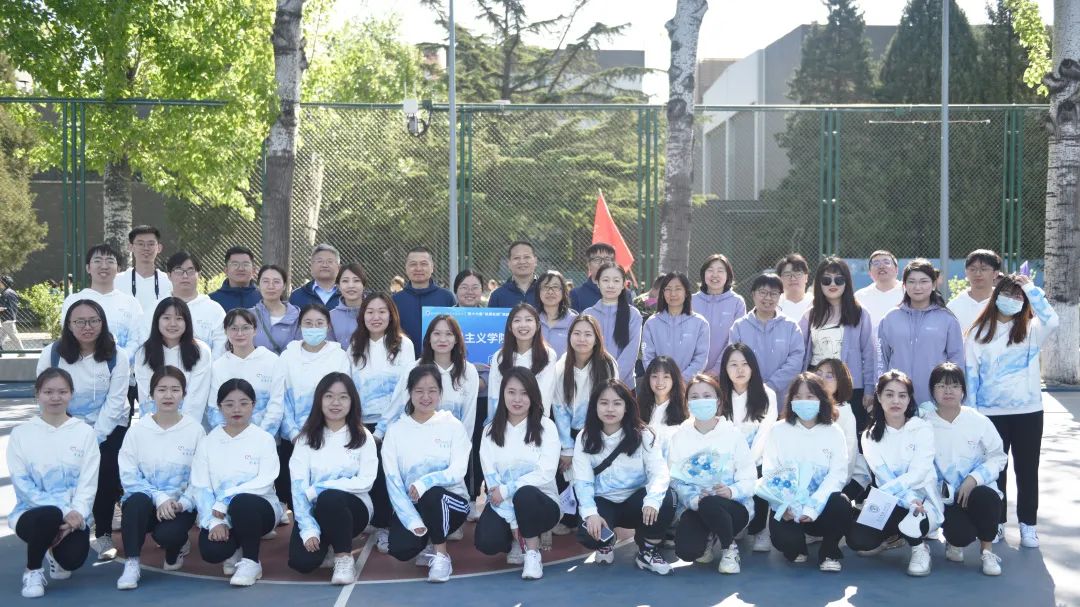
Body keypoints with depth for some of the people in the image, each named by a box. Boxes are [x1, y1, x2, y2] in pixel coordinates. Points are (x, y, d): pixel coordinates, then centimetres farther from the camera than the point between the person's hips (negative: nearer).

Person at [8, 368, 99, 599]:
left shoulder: (84, 432, 3)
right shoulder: (21, 433, 0)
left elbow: (88, 483, -2)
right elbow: (21, 483, -8)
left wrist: (76, 514, -21)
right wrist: (63, 511, -19)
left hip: (74, 516, 1)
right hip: (33, 512, -1)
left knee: (73, 558, -26)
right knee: (49, 516, -37)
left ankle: (55, 551, 16)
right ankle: (32, 571, -5)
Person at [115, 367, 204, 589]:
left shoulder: (194, 430, -1)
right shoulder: (138, 430, 0)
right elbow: (128, 476, -6)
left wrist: (183, 503, -21)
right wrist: (159, 498, -19)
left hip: (179, 506, -1)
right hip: (146, 501, 1)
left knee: (167, 534, -31)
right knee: (137, 500, -34)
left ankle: (176, 548, 8)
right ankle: (132, 564, -20)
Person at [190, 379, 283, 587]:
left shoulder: (264, 439, -2)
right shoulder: (208, 442, 4)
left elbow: (264, 482, -13)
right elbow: (200, 487, -3)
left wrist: (225, 500, -21)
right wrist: (214, 522, -17)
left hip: (257, 508, -2)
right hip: (218, 514, 2)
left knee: (241, 502, -38)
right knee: (211, 551, -29)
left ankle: (251, 561, -13)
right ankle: (236, 548, 11)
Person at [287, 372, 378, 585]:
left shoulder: (363, 437, 0)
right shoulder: (307, 438, 2)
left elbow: (366, 482, -11)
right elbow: (298, 484, -8)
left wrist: (319, 489, -20)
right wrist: (308, 528, -21)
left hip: (352, 507, -1)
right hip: (315, 510, 2)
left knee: (330, 498, -37)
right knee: (301, 561, -26)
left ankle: (344, 557, -16)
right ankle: (326, 545, 10)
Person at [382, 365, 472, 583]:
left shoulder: (452, 425, -1)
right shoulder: (395, 430, 0)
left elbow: (458, 472, -11)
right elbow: (393, 481, -7)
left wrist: (425, 482, -29)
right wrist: (413, 521, -19)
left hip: (449, 501, -1)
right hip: (410, 505, 1)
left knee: (432, 493, -37)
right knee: (401, 550, -29)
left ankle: (441, 555, -12)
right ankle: (427, 543, 9)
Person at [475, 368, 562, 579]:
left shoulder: (545, 427, -4)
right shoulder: (491, 431, 3)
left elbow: (546, 473, -14)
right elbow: (491, 479, -6)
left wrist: (507, 490, -21)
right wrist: (512, 521, -16)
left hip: (540, 501, -2)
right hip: (503, 505, 2)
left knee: (524, 494, -37)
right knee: (486, 542, -27)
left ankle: (532, 553, -14)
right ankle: (516, 542, 10)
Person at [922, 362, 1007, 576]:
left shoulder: (979, 421, 2)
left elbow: (998, 457, 1)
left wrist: (974, 478, -15)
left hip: (976, 489, 1)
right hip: (944, 496, -1)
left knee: (987, 498, -36)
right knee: (962, 534, -29)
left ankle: (987, 551, -9)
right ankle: (955, 542, 13)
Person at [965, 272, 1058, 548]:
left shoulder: (1031, 329, 2)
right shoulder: (979, 332, 5)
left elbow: (1052, 320, -21)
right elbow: (971, 373, 4)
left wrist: (1030, 288, -15)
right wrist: (971, 411, -1)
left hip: (1028, 411, -1)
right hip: (990, 412, 1)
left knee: (1027, 469, 6)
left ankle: (1028, 524, 15)